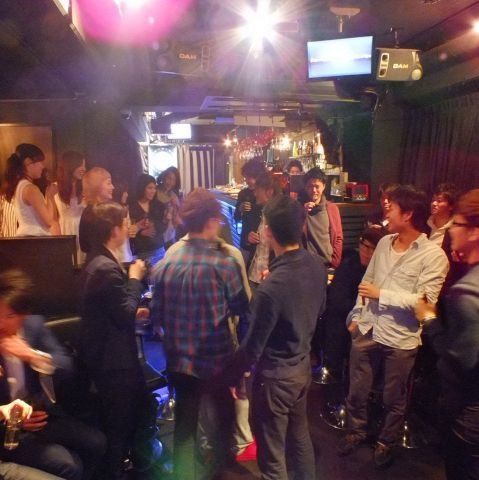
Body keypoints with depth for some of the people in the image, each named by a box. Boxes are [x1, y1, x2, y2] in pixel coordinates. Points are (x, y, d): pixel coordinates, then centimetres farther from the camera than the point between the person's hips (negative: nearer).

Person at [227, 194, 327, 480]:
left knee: (273, 454, 13)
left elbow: (253, 345, -20)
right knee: (300, 436, 28)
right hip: (303, 366, 8)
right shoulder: (317, 266, -9)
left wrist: (234, 376, -5)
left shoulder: (271, 287, -31)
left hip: (275, 376, -7)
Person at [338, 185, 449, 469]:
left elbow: (425, 301, -21)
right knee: (357, 391, 19)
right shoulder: (384, 243, 3)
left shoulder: (433, 255, -15)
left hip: (401, 339, -4)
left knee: (394, 399, 17)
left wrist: (381, 294, -19)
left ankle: (386, 442, 41)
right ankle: (357, 432, 43)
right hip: (367, 330, 5)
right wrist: (357, 316, 9)